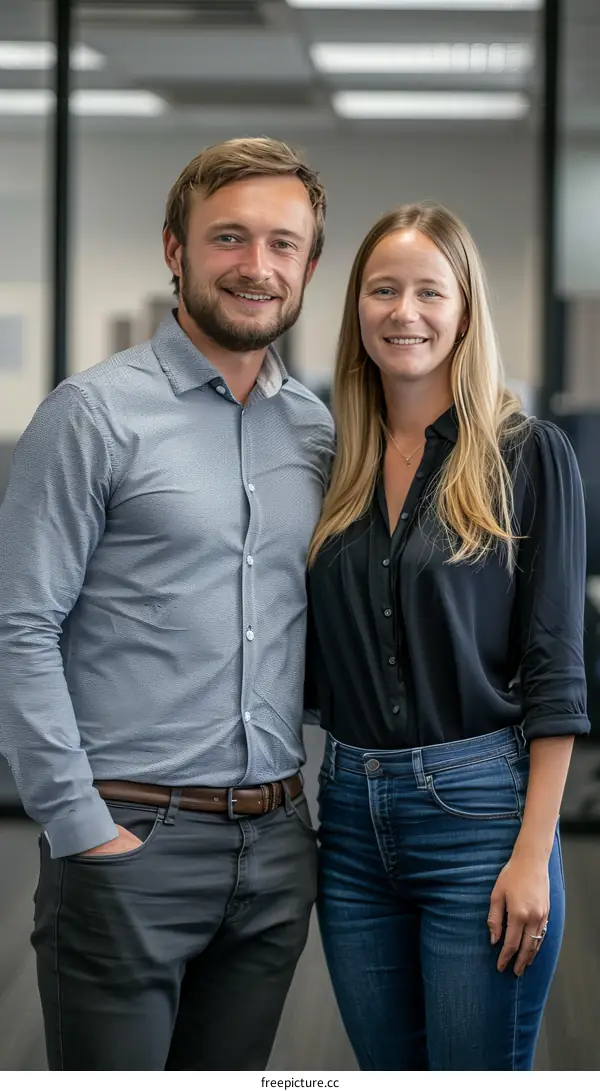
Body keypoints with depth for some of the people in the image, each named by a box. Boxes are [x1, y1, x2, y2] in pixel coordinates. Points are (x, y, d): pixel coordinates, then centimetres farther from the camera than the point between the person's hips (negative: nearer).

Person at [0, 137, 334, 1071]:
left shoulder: (318, 430, 11)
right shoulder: (96, 413, -6)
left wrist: (312, 801, 9)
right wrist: (81, 827, -13)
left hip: (276, 846, 5)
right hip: (133, 842, -5)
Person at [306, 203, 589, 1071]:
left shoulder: (529, 454, -4)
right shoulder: (334, 463, 9)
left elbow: (554, 668, -7)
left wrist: (534, 853, -13)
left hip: (478, 808, -5)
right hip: (351, 813, 5)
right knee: (386, 1070, 12)